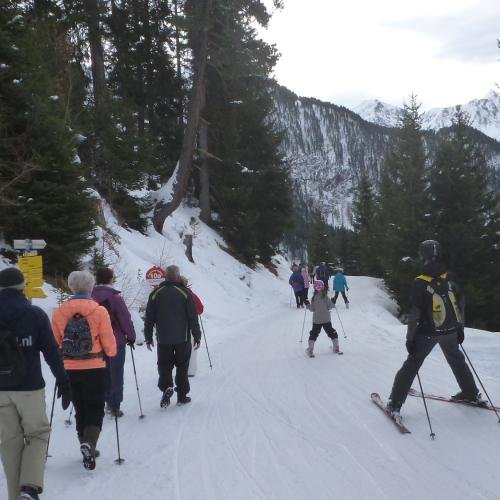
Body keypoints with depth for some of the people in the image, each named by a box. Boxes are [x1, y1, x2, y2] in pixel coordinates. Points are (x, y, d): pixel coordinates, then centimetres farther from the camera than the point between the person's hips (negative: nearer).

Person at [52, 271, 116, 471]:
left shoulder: (59, 312, -3)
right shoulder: (99, 311, -12)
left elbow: (55, 342, 5)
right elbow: (108, 342, -8)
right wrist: (111, 353, 13)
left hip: (70, 369, 3)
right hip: (95, 368, -3)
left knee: (80, 409, 17)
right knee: (95, 409, 7)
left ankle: (87, 448, 25)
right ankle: (89, 442, -15)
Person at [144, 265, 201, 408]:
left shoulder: (155, 294, 1)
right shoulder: (184, 293, -5)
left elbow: (149, 318, 5)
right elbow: (193, 317, -4)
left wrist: (148, 337, 13)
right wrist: (197, 336, 3)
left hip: (163, 339, 1)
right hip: (183, 338, -1)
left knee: (164, 365, 11)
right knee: (182, 366, 10)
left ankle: (166, 387, -13)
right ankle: (182, 396, 13)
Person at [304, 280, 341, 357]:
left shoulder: (314, 297, -7)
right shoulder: (325, 296, -11)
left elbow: (312, 309, -2)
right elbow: (329, 307, -6)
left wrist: (307, 304, 14)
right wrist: (332, 302, 11)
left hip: (316, 320, 1)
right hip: (326, 319, -1)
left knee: (313, 334, 11)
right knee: (332, 333, 14)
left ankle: (310, 350, 7)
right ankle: (336, 348, 18)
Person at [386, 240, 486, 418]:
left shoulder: (420, 283, -19)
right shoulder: (450, 278, -6)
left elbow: (414, 314, -17)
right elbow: (460, 304, 4)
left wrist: (410, 338, -8)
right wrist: (460, 327, 17)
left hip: (427, 333, -4)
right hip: (450, 331, 4)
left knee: (411, 365, 4)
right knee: (457, 360, 27)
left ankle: (395, 404, 3)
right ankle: (472, 393, 39)